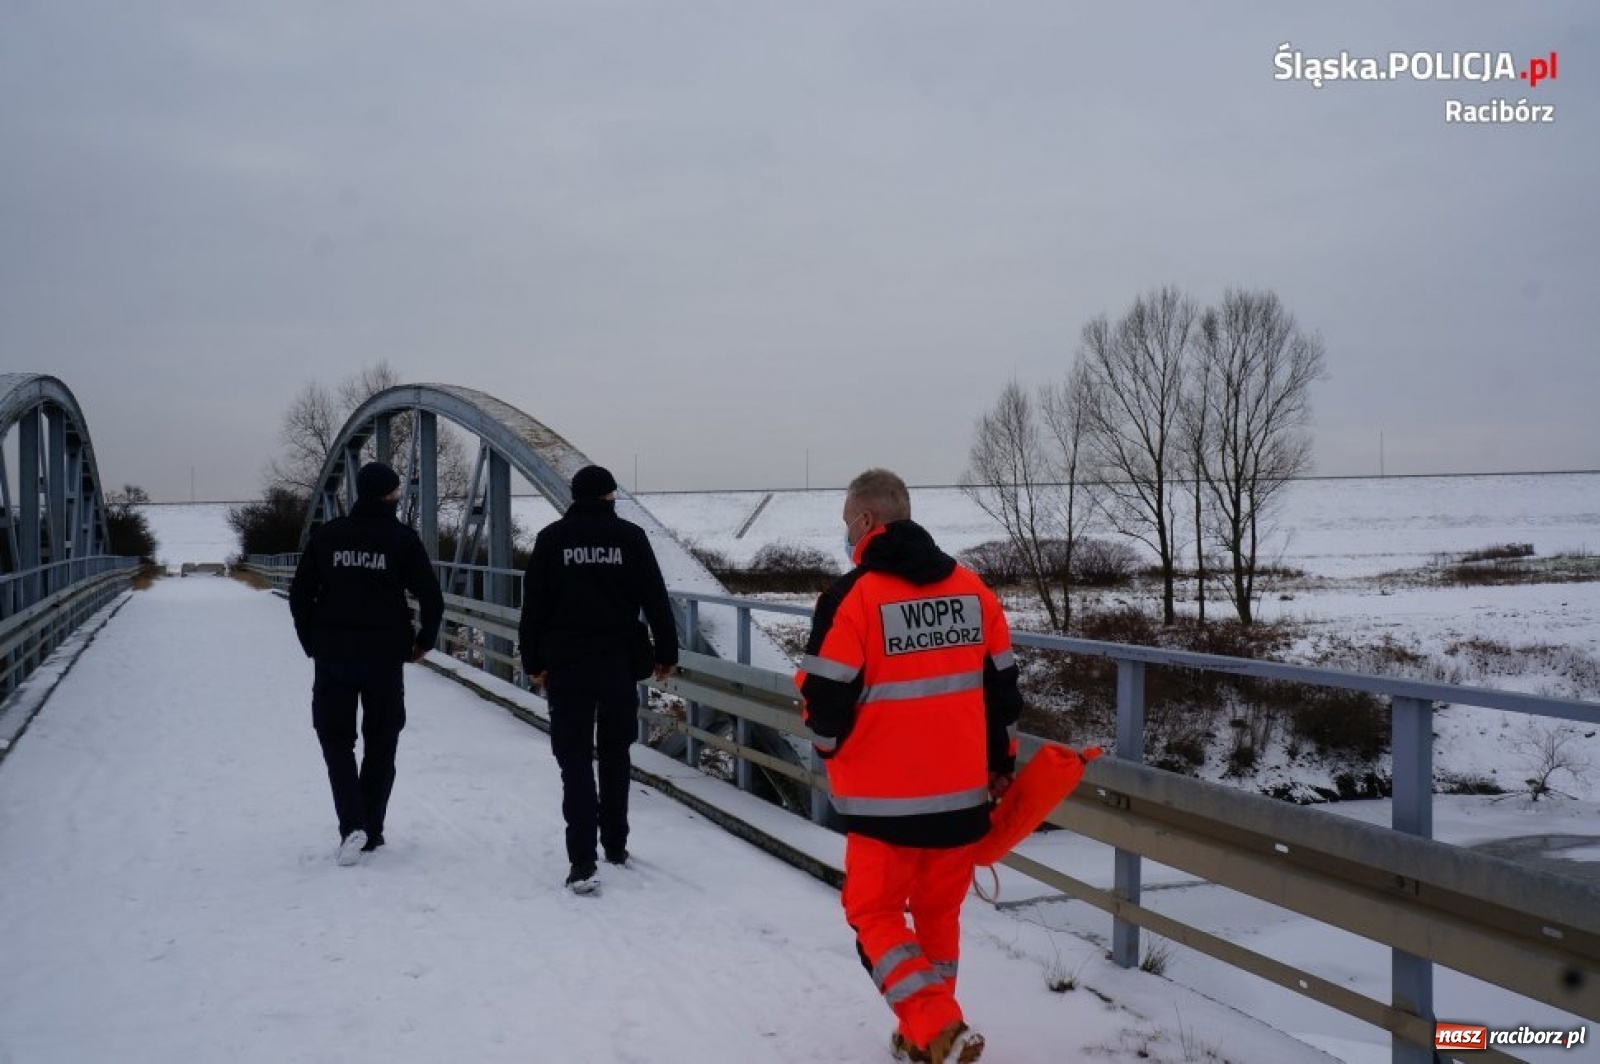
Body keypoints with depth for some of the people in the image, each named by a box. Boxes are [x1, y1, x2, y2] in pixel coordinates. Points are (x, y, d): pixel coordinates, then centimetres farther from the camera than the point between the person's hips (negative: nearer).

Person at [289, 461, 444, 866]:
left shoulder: (328, 535, 3)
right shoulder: (403, 539, -3)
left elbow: (300, 593, 4)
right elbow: (432, 599, -7)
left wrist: (313, 643, 13)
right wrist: (423, 642, 8)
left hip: (332, 655, 1)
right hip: (385, 656, -1)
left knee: (335, 738, 11)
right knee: (381, 742, 12)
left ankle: (352, 824, -5)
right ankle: (371, 831, 16)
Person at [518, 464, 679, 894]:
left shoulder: (552, 537, 1)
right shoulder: (630, 536, 0)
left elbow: (533, 605, 0)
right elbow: (656, 600, 0)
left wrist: (533, 660, 7)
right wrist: (666, 653, 8)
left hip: (566, 665, -1)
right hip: (618, 664, 1)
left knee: (575, 760, 0)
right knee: (615, 754, 17)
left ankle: (583, 862, -9)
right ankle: (615, 845, 26)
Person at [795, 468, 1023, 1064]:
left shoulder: (853, 595, -14)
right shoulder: (972, 588, 4)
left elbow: (825, 698, -12)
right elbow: (1001, 687, 9)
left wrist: (829, 743, 10)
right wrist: (1000, 766, 20)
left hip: (887, 797, -5)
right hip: (962, 792, 5)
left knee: (874, 911, 10)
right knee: (938, 912, 19)